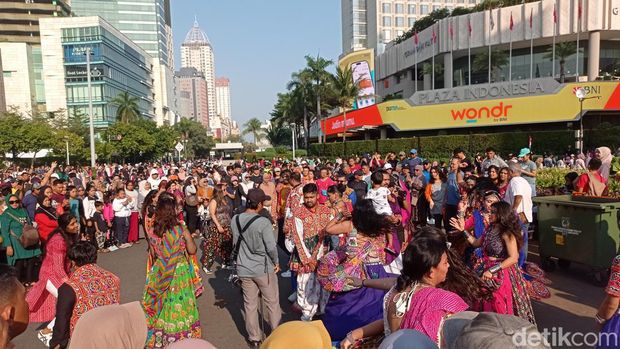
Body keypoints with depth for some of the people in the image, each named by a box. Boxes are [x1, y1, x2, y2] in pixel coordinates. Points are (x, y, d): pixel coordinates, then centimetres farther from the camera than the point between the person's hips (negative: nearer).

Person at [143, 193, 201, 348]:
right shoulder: (181, 230, -16)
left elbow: (153, 255, 4)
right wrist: (189, 237, 7)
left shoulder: (153, 231, -6)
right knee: (179, 305, 11)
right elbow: (192, 250, -5)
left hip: (159, 274, 3)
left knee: (160, 303, 17)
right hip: (179, 274, -3)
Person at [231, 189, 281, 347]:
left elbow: (235, 243, 7)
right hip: (264, 268, -4)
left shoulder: (235, 220, -5)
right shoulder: (263, 222, -21)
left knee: (250, 304, 16)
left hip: (244, 269, 4)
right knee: (272, 303, 14)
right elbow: (271, 247, -18)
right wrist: (276, 262, -1)